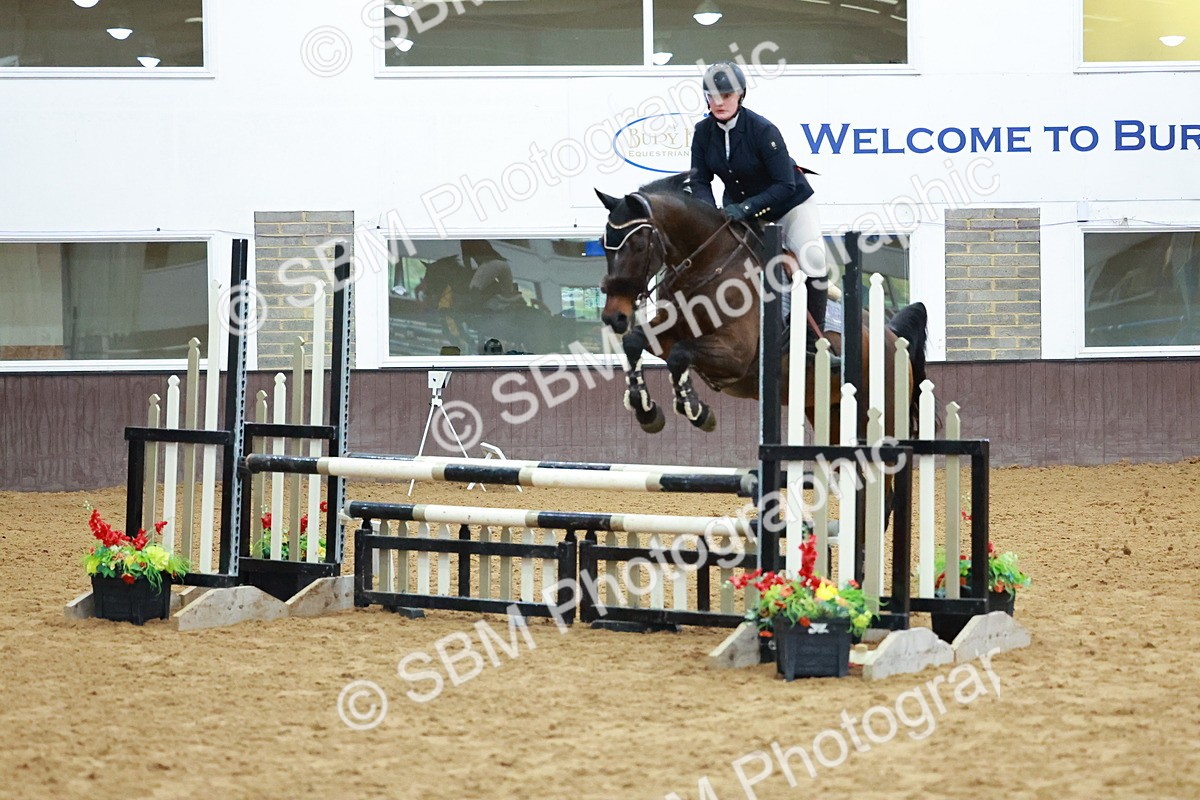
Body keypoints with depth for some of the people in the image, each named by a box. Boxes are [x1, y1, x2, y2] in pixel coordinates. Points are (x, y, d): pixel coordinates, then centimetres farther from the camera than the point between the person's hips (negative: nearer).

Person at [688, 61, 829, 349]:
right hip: (740, 209, 5)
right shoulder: (704, 131, -12)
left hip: (789, 204, -5)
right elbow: (700, 181, -6)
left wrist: (747, 208, -38)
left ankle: (814, 338, -14)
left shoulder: (762, 130, -28)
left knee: (812, 258, -23)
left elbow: (785, 185, -28)